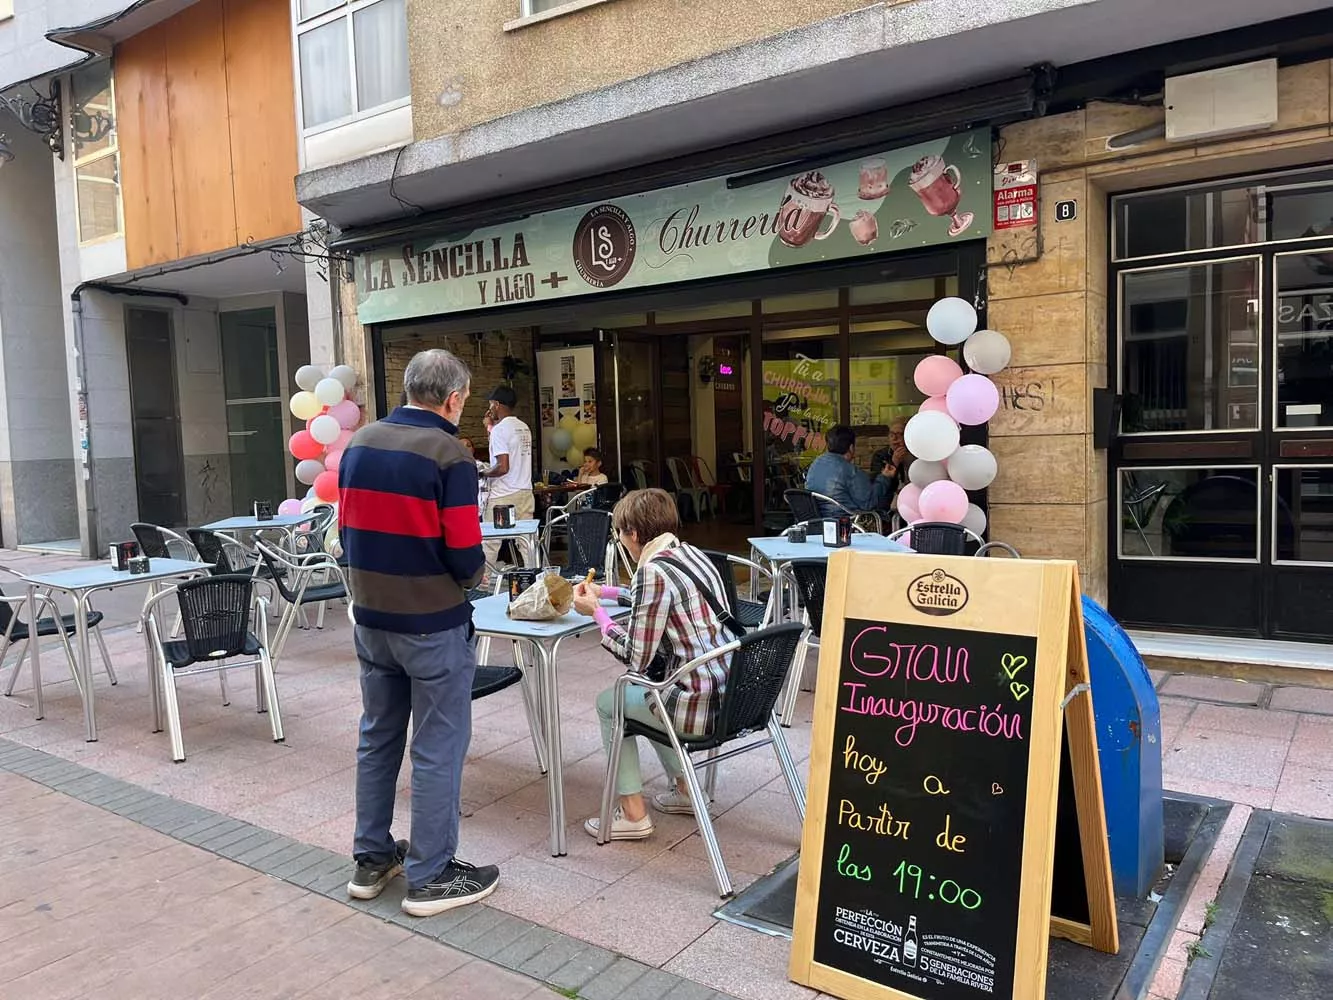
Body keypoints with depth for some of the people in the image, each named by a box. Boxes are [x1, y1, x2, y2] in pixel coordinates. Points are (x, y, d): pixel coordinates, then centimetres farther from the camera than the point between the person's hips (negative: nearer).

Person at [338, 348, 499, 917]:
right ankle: (430, 877, 15)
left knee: (377, 737, 18)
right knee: (438, 748, 5)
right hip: (432, 625, -7)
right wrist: (470, 576, 3)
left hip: (370, 619, 7)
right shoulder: (448, 455, -16)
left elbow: (348, 527, 9)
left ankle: (371, 860, 31)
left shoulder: (358, 444, 4)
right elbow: (465, 555, -18)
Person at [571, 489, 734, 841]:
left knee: (609, 702, 16)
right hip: (731, 692, 9)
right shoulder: (691, 553, 9)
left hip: (701, 705, -8)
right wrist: (603, 591, 31)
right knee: (645, 689, 32)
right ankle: (683, 789, 36)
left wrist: (596, 611, -2)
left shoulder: (654, 570, -17)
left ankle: (633, 814, 16)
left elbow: (636, 659, -14)